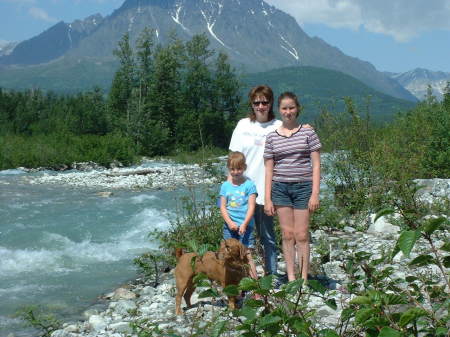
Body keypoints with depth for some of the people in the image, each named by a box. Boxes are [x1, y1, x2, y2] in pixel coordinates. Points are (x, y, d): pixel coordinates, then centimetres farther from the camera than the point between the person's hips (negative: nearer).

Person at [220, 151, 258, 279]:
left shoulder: (249, 185, -2)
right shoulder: (225, 186, 8)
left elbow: (251, 207, -6)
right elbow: (223, 207, 5)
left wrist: (244, 224, -16)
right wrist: (230, 223, -9)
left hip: (245, 226, -3)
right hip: (229, 226, 4)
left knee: (247, 254, -8)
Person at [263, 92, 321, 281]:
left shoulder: (308, 133, 2)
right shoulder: (272, 137, 7)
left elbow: (316, 165, 0)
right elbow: (269, 169, 8)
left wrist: (315, 194, -6)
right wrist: (267, 199, 3)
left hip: (303, 187, -2)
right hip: (280, 187, 2)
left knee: (302, 235, -2)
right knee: (287, 235, 4)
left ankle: (303, 279, 6)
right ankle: (291, 278, 11)